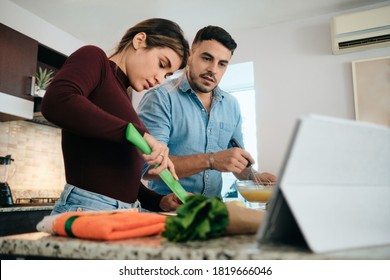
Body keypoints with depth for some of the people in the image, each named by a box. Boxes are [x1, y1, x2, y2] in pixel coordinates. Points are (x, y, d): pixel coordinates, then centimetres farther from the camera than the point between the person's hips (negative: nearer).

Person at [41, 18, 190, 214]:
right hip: (86, 207, -7)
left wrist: (160, 202, 4)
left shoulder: (121, 98, 18)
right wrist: (137, 133, -25)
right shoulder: (93, 58, -1)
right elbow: (56, 102, -24)